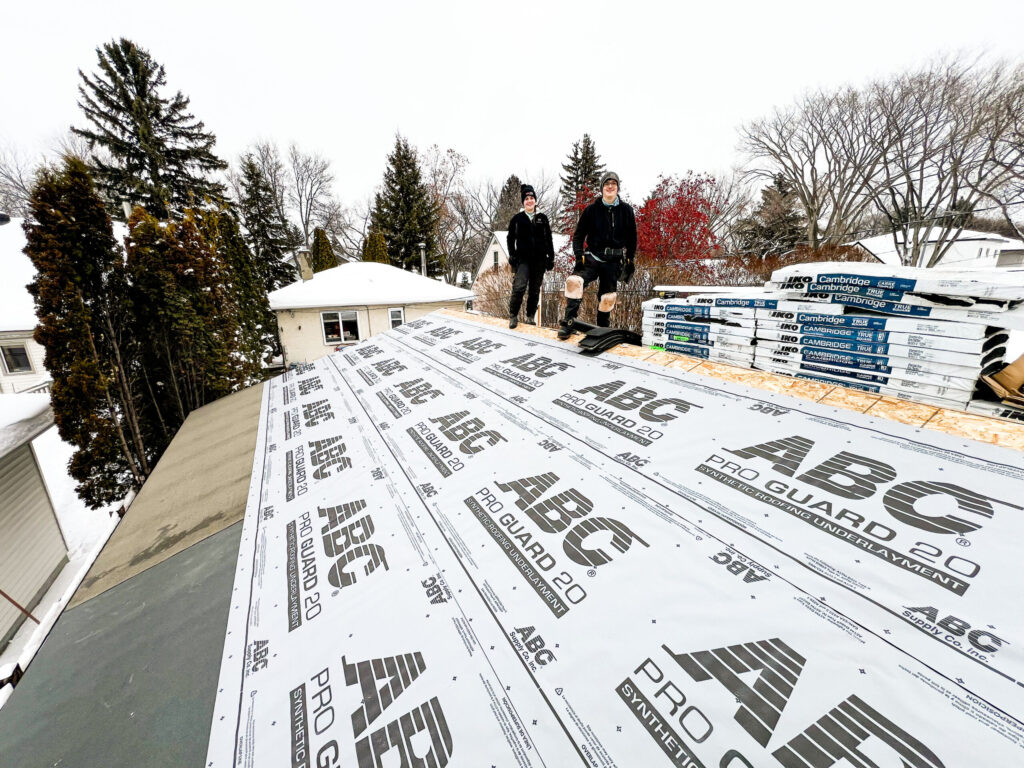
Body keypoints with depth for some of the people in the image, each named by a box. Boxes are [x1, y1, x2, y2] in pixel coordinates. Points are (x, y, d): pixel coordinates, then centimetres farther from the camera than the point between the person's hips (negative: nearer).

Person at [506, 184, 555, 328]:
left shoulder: (542, 218, 10)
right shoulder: (517, 218, 6)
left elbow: (548, 239, 13)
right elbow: (510, 239, 9)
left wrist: (551, 257, 8)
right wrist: (512, 256, -1)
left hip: (539, 260, 2)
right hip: (523, 259, -2)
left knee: (535, 290, 7)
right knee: (519, 287, -19)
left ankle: (530, 316, 19)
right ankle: (513, 316, -5)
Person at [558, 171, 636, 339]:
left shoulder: (626, 210, 8)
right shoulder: (591, 209, 5)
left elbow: (632, 237, 13)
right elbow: (578, 234, 8)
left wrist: (629, 261, 8)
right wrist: (579, 255, -6)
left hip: (614, 262, 1)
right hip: (592, 257, -1)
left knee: (608, 297, 2)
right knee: (574, 281, -27)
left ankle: (602, 329, 25)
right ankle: (568, 322, -19)